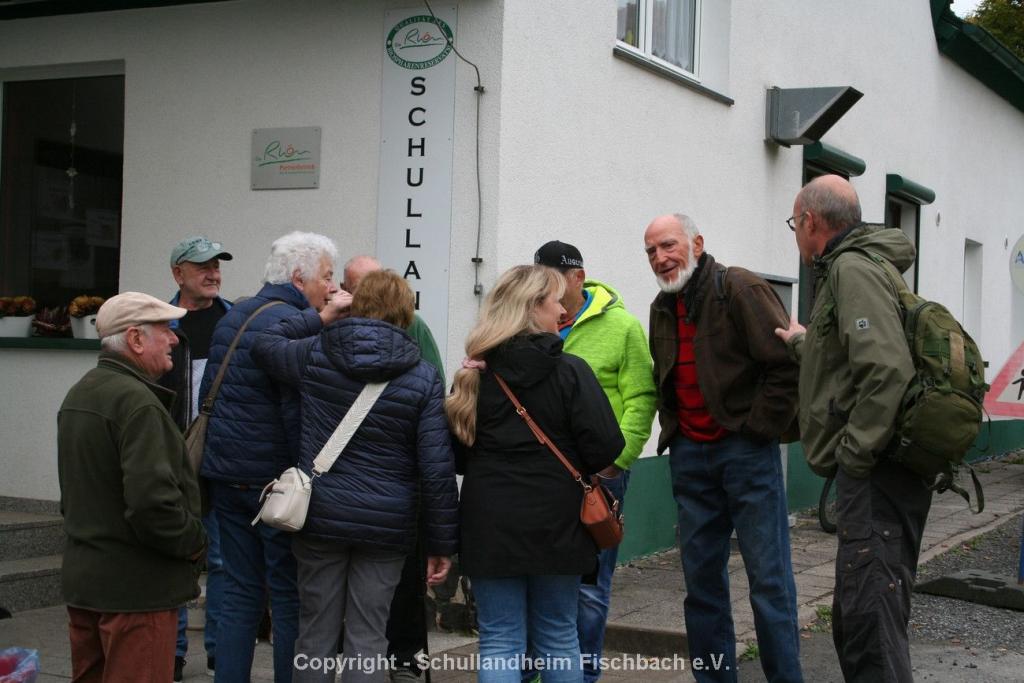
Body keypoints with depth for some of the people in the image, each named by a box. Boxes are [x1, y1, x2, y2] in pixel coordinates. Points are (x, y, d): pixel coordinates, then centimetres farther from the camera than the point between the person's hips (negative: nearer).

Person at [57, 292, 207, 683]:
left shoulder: (79, 394, 12)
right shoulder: (137, 401, -20)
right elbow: (152, 500, -27)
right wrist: (194, 542, -12)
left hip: (81, 577, 10)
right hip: (135, 588, -10)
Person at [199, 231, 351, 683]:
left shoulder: (231, 318, 12)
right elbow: (296, 413, -18)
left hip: (226, 475, 8)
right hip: (274, 480, -8)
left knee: (240, 591, 12)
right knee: (290, 595, 2)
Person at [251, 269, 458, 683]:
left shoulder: (314, 355, -2)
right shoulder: (423, 377, -5)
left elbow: (264, 344, 20)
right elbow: (437, 468, -7)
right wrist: (441, 543, -1)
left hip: (321, 515, 1)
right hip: (387, 524, -1)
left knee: (316, 632, 11)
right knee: (368, 636, 6)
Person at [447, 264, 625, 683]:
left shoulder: (473, 375, 0)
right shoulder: (570, 371, -9)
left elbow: (457, 455, 2)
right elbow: (605, 449, -13)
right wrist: (573, 469, 8)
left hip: (489, 526, 1)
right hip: (555, 523, -1)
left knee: (498, 643, 6)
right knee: (559, 639, 14)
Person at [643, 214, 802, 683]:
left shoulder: (740, 289, -9)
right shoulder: (662, 309, 14)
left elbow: (786, 363, -15)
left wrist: (759, 430, -13)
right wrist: (671, 429, 14)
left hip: (746, 449, -7)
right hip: (689, 455, 7)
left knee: (768, 577, -2)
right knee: (701, 577, 10)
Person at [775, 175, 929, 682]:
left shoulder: (852, 269, -13)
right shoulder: (848, 268, 18)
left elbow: (887, 370, -26)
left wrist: (854, 454, -21)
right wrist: (803, 343, 36)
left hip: (873, 478, -11)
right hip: (870, 474, 11)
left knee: (870, 621, -12)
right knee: (854, 619, 17)